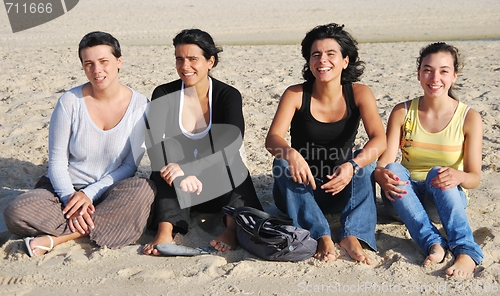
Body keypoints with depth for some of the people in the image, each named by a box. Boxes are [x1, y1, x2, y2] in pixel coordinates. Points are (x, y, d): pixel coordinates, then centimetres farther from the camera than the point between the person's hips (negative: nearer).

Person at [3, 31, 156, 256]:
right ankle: (105, 226, -19)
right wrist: (70, 198, -21)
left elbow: (129, 166, -7)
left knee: (144, 189, -34)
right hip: (66, 189, 0)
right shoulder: (70, 102, -8)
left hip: (108, 193, 1)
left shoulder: (139, 105, -8)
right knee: (16, 212, -27)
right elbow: (57, 161, -4)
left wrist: (89, 194, -17)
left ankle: (56, 238, -25)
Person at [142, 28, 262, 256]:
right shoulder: (163, 95, -3)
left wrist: (188, 167, -38)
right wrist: (183, 176, -38)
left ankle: (233, 228, -42)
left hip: (222, 186, 0)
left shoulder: (228, 96, -5)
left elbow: (231, 143, -23)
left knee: (229, 163, -30)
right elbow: (155, 145, -18)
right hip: (178, 193, 1)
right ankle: (165, 232, -44)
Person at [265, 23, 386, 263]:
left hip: (341, 191, 1)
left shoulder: (359, 93, -9)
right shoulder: (296, 95, -11)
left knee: (365, 160, -24)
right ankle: (321, 236, -34)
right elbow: (272, 138, -24)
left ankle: (352, 234, -33)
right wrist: (291, 154, -47)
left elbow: (379, 140, -22)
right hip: (299, 190, 0)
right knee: (282, 163, -28)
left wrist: (352, 166, -41)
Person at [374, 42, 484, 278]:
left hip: (447, 198, -1)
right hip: (405, 198, 2)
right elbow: (384, 162, -12)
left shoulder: (469, 117, -8)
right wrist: (382, 176, -38)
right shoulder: (402, 112, -4)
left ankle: (466, 252, -44)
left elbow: (474, 177, -10)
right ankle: (433, 243, -42)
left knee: (438, 172, -34)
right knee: (394, 169, -31)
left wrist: (458, 176, -35)